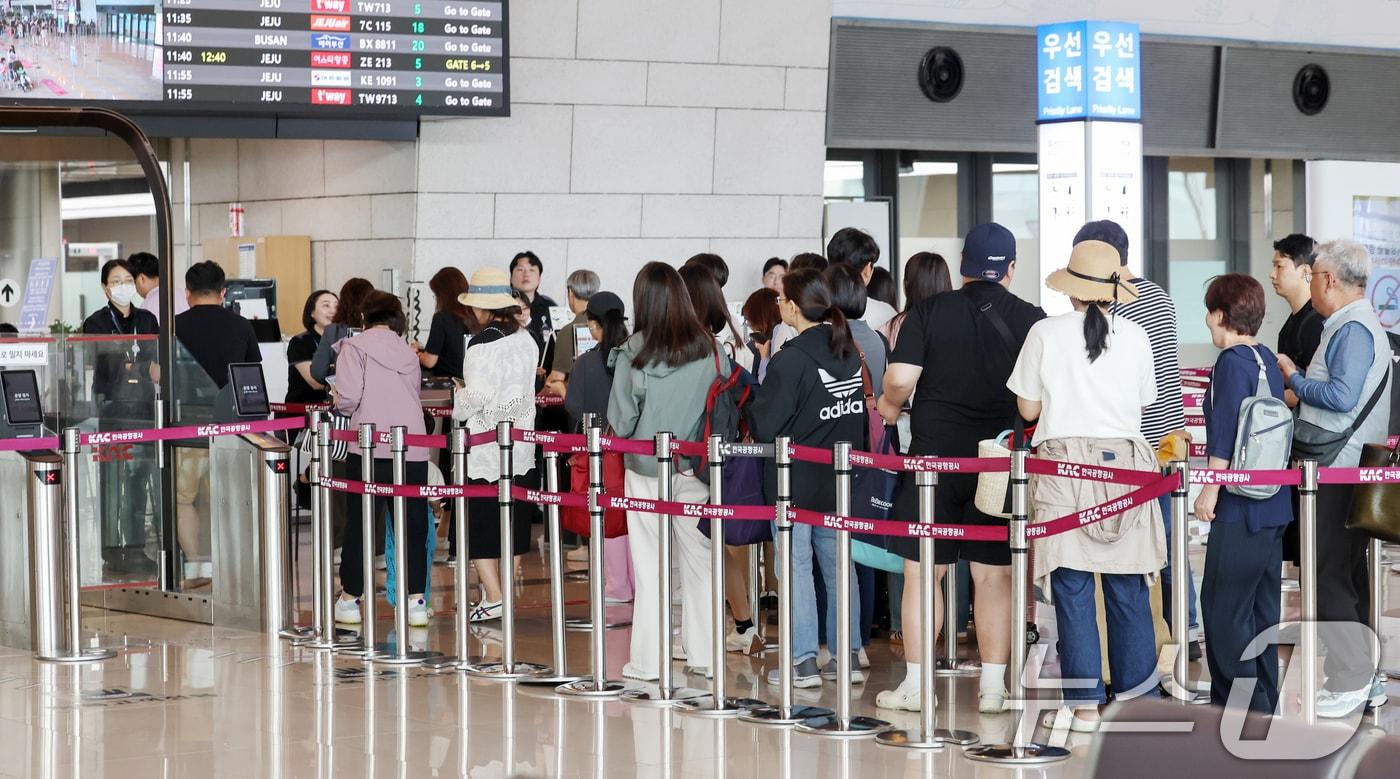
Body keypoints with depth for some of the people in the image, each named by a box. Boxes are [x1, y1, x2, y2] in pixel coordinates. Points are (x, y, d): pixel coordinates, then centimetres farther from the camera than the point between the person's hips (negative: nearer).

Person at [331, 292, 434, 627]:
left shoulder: (354, 347, 0)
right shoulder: (408, 353, 14)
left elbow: (348, 398, -10)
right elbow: (415, 397, 16)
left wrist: (337, 399, 12)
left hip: (371, 448, -3)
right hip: (413, 449, 3)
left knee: (359, 523, 6)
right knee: (412, 526, 6)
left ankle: (350, 599, 14)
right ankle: (416, 602, 4)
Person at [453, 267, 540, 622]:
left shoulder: (484, 343, -16)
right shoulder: (526, 340, 6)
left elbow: (477, 395, -20)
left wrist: (457, 404, 1)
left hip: (483, 444, -7)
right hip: (519, 443, 7)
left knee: (479, 522, -1)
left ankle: (493, 598, -5)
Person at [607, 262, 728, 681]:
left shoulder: (633, 353, -12)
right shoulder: (710, 349, -7)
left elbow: (621, 423, -8)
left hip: (646, 470, -2)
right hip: (697, 470, 2)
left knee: (649, 567, 6)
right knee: (699, 560, 12)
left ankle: (647, 661, 7)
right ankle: (703, 652, 17)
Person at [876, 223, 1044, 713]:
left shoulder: (929, 312, -4)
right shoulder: (1031, 320, -3)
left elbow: (898, 380, -11)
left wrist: (891, 408, 10)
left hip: (934, 456, -1)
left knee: (921, 572, 7)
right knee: (994, 575, 8)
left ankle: (915, 684, 9)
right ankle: (993, 686, 9)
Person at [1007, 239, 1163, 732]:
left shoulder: (1046, 334, -3)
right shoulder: (1135, 336, 1)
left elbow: (1028, 409, 3)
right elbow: (1142, 407, 9)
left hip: (1063, 463, -1)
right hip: (1124, 461, 1)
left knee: (1072, 589, 2)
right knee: (1127, 588, 6)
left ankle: (1084, 703, 2)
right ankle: (1134, 695, 11)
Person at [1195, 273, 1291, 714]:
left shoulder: (1232, 362, -14)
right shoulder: (1268, 360, 12)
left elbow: (1226, 434, -18)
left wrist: (1211, 490, -13)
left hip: (1240, 508, -9)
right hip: (1273, 504, 9)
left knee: (1222, 605, -4)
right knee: (1262, 606, 14)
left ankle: (1241, 702, -5)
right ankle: (1264, 702, 19)